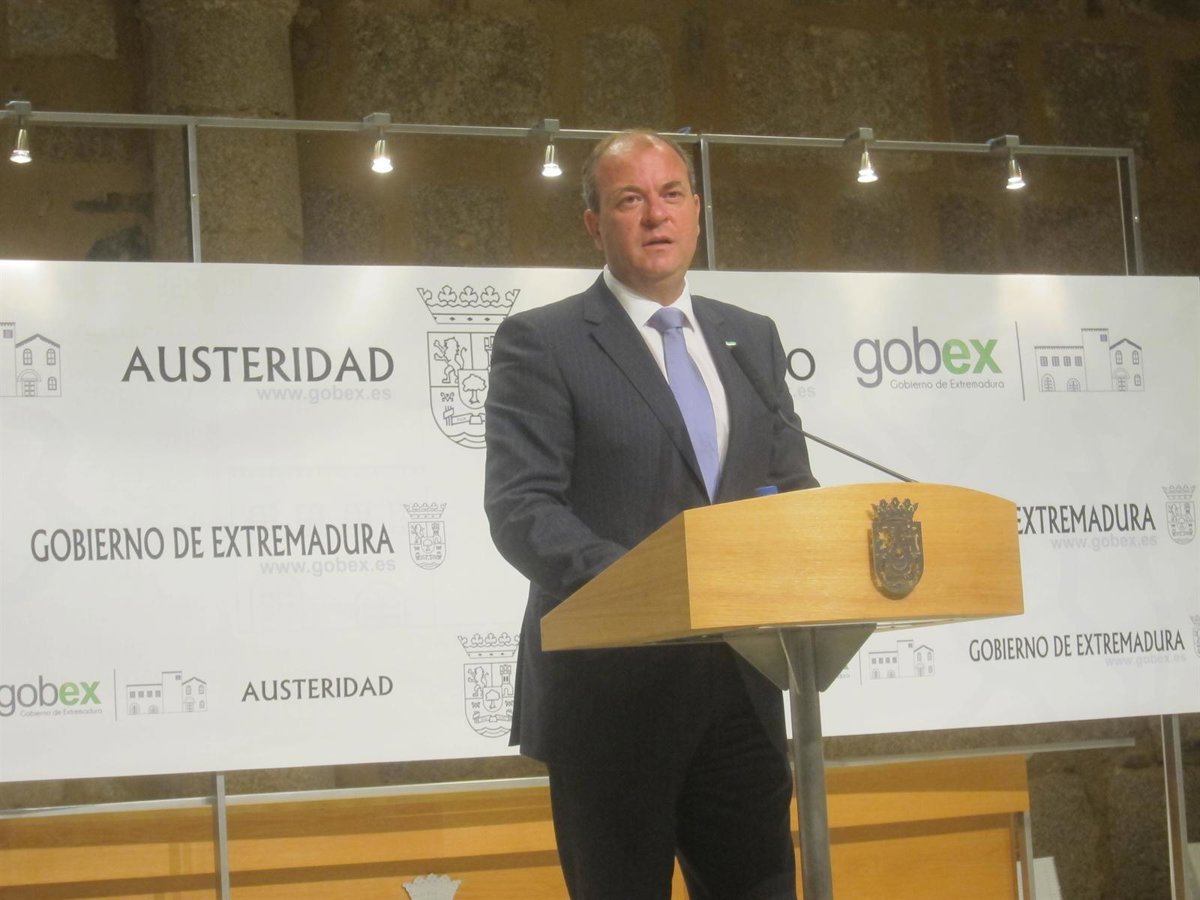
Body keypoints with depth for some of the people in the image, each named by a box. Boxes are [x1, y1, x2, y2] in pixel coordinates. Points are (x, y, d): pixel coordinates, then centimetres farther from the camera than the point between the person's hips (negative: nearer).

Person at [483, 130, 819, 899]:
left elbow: (792, 488, 16)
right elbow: (520, 510, -11)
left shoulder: (753, 339, 16)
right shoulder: (540, 343, -1)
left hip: (738, 686, 5)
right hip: (611, 691, -4)